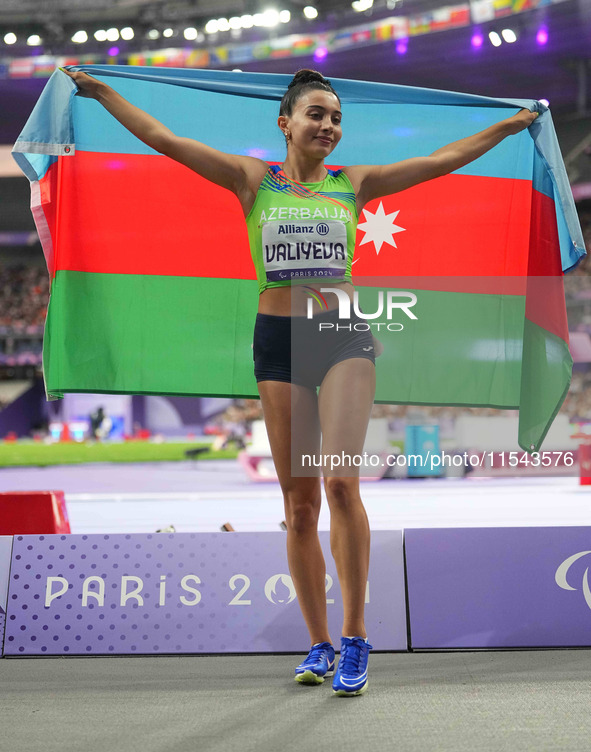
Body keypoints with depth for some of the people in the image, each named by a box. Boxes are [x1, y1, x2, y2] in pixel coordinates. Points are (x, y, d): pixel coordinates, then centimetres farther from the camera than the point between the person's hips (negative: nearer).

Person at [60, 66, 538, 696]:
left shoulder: (354, 184, 8)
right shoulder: (253, 180, 5)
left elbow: (443, 160, 14)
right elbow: (162, 139, 4)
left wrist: (518, 121, 17)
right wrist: (101, 91, 3)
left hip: (345, 337, -1)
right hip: (278, 341, 1)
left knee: (340, 481, -20)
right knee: (299, 503, 3)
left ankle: (354, 639, -12)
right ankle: (319, 645, 15)